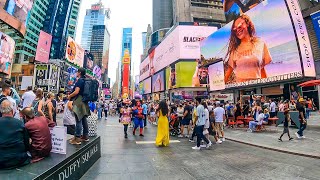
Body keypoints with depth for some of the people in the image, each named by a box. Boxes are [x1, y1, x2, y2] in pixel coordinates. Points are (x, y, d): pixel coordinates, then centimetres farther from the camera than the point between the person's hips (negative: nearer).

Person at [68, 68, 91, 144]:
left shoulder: (79, 80, -10)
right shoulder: (84, 80, 15)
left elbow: (76, 91, -19)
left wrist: (69, 96, -4)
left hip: (79, 101, -9)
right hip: (84, 102, 9)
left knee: (78, 120, -7)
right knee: (84, 119, 12)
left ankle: (77, 138, -2)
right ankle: (85, 136, 20)